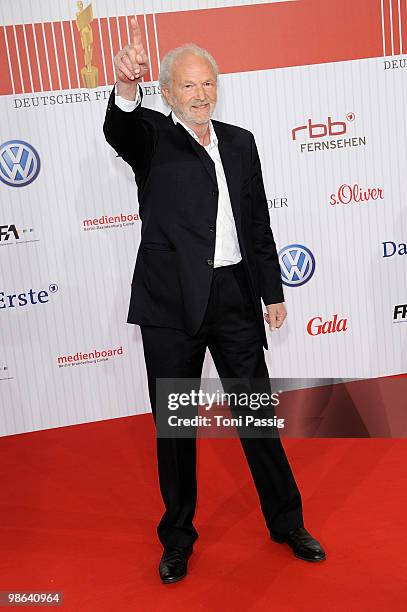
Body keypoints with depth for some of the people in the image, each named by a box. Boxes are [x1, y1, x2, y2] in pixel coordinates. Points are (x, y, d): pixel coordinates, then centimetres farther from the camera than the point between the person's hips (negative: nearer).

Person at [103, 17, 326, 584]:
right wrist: (125, 89, -45)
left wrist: (273, 292, 12)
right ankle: (178, 536, 30)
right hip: (173, 302, -2)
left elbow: (259, 224, 14)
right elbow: (118, 131, -24)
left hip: (236, 295, 3)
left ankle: (286, 521, 32)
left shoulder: (240, 142, 12)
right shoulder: (151, 137, 2)